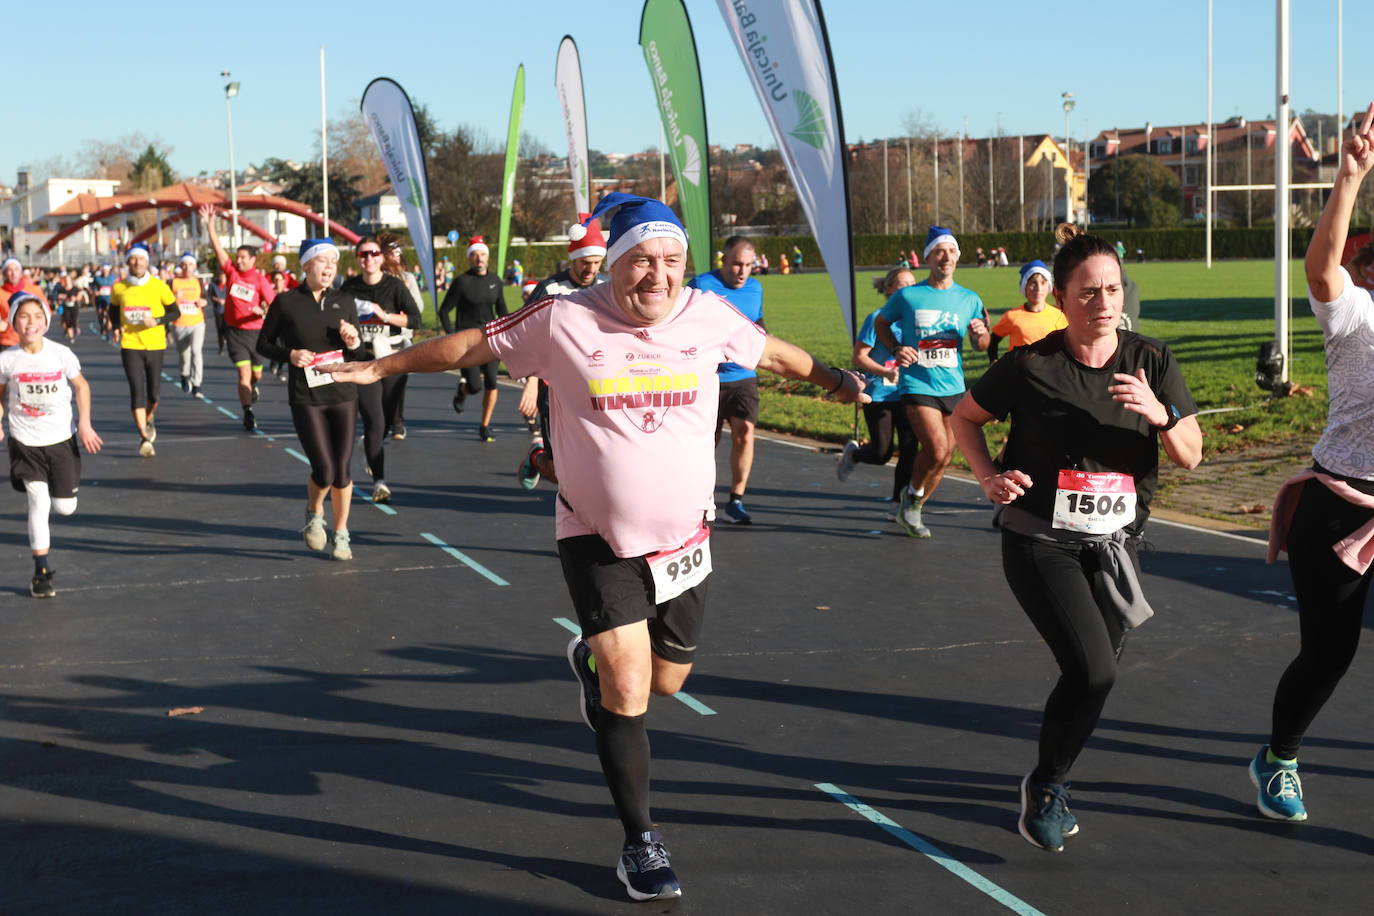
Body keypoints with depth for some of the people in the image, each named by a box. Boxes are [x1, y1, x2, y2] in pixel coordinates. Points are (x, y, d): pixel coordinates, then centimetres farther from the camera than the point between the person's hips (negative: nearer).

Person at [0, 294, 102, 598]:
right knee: (38, 503, -10)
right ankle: (41, 572, 3)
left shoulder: (61, 354, -9)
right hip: (25, 443, -1)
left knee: (65, 507, 5)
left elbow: (81, 386, 5)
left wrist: (85, 424, -2)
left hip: (60, 439, 1)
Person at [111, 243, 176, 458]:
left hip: (155, 345, 0)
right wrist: (116, 328, 1)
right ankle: (144, 437, -6)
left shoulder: (159, 286, -4)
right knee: (137, 390, -10)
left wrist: (156, 321, -15)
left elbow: (175, 312, 2)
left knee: (154, 392, 5)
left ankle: (148, 420, 37)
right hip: (130, 345, 0)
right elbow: (114, 310, 19)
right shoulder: (118, 288, 1)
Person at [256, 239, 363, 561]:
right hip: (306, 398, -3)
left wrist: (353, 342, -11)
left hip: (344, 394, 3)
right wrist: (290, 354, -13)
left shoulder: (344, 301, 5)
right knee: (324, 471, -8)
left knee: (342, 470, 3)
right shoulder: (286, 302, -4)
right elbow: (264, 344, 5)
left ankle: (341, 534, 21)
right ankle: (314, 513, 24)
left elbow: (359, 353, 11)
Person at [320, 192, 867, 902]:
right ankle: (640, 843, 9)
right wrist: (378, 368, 5)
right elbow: (471, 345, 0)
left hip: (684, 535, 4)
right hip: (596, 537, -3)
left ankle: (592, 657, 51)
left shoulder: (709, 316, -6)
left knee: (666, 681, 16)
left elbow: (770, 351, 14)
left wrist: (832, 379, 26)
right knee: (626, 691, -9)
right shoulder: (563, 321, -13)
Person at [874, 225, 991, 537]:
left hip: (954, 387, 4)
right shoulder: (907, 295, -2)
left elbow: (982, 346, 14)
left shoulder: (969, 299, 6)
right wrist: (896, 349, -5)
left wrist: (980, 334, -10)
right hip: (918, 385, -4)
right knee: (937, 449, -20)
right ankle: (914, 494, 9)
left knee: (944, 456, 8)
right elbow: (881, 323, 13)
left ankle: (912, 510, 29)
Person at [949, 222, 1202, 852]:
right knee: (1093, 671, -18)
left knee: (1094, 674, 8)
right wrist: (989, 477, -11)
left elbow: (1191, 456, -2)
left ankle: (1049, 785, 35)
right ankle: (1045, 784, 8)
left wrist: (1161, 414, -21)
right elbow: (964, 417, 5)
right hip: (1041, 545, -4)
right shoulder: (1031, 365, -11)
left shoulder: (1151, 360, -2)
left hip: (1113, 545, 4)